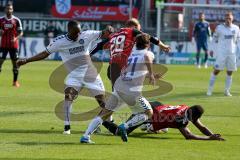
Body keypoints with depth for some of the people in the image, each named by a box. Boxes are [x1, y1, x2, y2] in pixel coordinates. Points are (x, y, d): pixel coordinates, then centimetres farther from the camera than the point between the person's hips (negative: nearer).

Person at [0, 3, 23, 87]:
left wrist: (16, 38, -18)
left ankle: (15, 81, 12)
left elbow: (21, 32, 0)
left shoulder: (16, 20, -1)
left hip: (14, 45, -1)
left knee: (15, 62, 3)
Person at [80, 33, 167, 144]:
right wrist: (151, 74, -15)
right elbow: (147, 57, -22)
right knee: (148, 113, 12)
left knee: (104, 113, 10)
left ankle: (86, 136, -4)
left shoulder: (132, 53, 23)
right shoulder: (148, 54, 5)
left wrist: (150, 75, 39)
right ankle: (125, 127, -5)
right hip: (132, 91, -6)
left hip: (118, 87, 6)